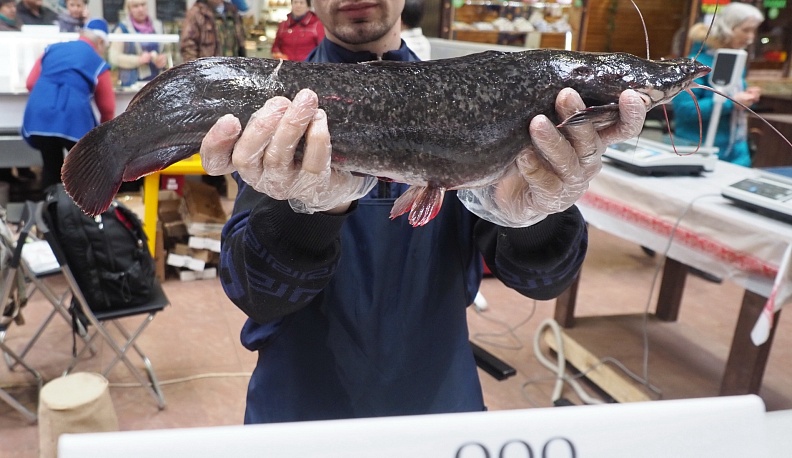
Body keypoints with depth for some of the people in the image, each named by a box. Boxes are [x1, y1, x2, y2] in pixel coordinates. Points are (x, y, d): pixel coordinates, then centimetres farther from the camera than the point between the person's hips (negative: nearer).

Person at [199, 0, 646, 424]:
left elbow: (542, 279, -11)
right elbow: (254, 296, -17)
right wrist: (310, 206, -35)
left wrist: (536, 214, -32)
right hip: (302, 403, -1)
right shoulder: (274, 105, -9)